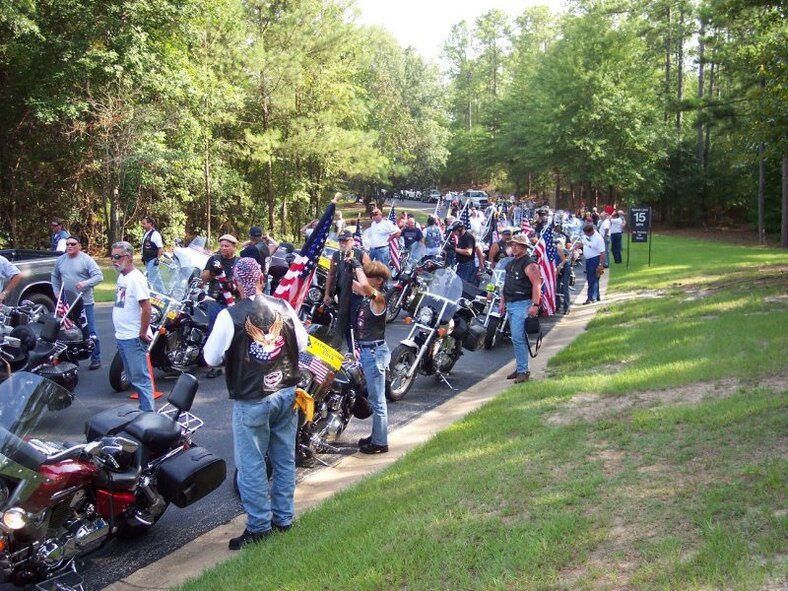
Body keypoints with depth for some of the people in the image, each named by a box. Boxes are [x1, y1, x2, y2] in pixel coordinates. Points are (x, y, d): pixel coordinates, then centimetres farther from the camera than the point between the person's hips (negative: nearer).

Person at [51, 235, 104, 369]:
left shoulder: (86, 259, -7)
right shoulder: (60, 260, 10)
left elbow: (99, 276, -12)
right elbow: (54, 276, 22)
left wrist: (85, 283, -25)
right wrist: (56, 291, 9)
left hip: (85, 302, -5)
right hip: (66, 303, 5)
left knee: (91, 333, -3)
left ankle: (96, 358, 4)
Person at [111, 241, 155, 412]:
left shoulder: (136, 278, -17)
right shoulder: (121, 276, 12)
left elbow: (146, 308, -22)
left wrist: (142, 333, -17)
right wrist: (119, 331, 14)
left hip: (133, 338, -10)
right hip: (122, 337, 10)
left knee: (140, 378, -7)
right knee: (133, 378, 17)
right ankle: (144, 408, 27)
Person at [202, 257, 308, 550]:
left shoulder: (230, 316, -16)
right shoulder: (283, 307, -2)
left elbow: (211, 357, -10)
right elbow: (302, 343, 8)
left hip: (251, 400, -5)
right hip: (286, 392, 5)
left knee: (251, 464, 6)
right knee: (284, 458, 15)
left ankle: (259, 525, 12)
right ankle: (283, 517, 26)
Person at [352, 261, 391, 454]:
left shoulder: (379, 297, -17)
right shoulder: (369, 295, 9)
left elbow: (364, 285, -36)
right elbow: (354, 284, 21)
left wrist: (357, 265, -23)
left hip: (375, 351, -10)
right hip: (366, 350, 10)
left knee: (377, 400, -3)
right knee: (374, 398, 19)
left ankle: (380, 443, 5)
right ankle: (376, 436, 31)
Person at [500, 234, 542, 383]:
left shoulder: (529, 264, -11)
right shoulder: (511, 263, 17)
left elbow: (537, 285, -19)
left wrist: (535, 305, -26)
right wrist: (502, 302, 19)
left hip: (522, 305, -9)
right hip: (510, 304, 9)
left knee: (518, 338, -14)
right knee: (516, 338, 14)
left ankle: (523, 371, -10)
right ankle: (520, 368, 21)